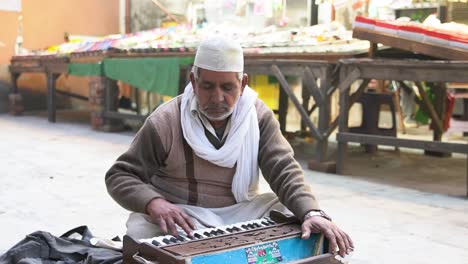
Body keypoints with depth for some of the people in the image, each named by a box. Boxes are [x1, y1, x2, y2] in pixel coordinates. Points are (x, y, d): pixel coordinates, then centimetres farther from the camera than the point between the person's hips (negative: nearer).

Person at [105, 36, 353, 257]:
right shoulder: (165, 122, -13)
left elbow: (284, 170, -14)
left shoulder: (258, 116, -6)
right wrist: (153, 202, -32)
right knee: (140, 231, -33)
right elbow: (119, 176, -10)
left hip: (240, 212, 2)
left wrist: (312, 213, -34)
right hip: (179, 215, -1)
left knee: (309, 229, -16)